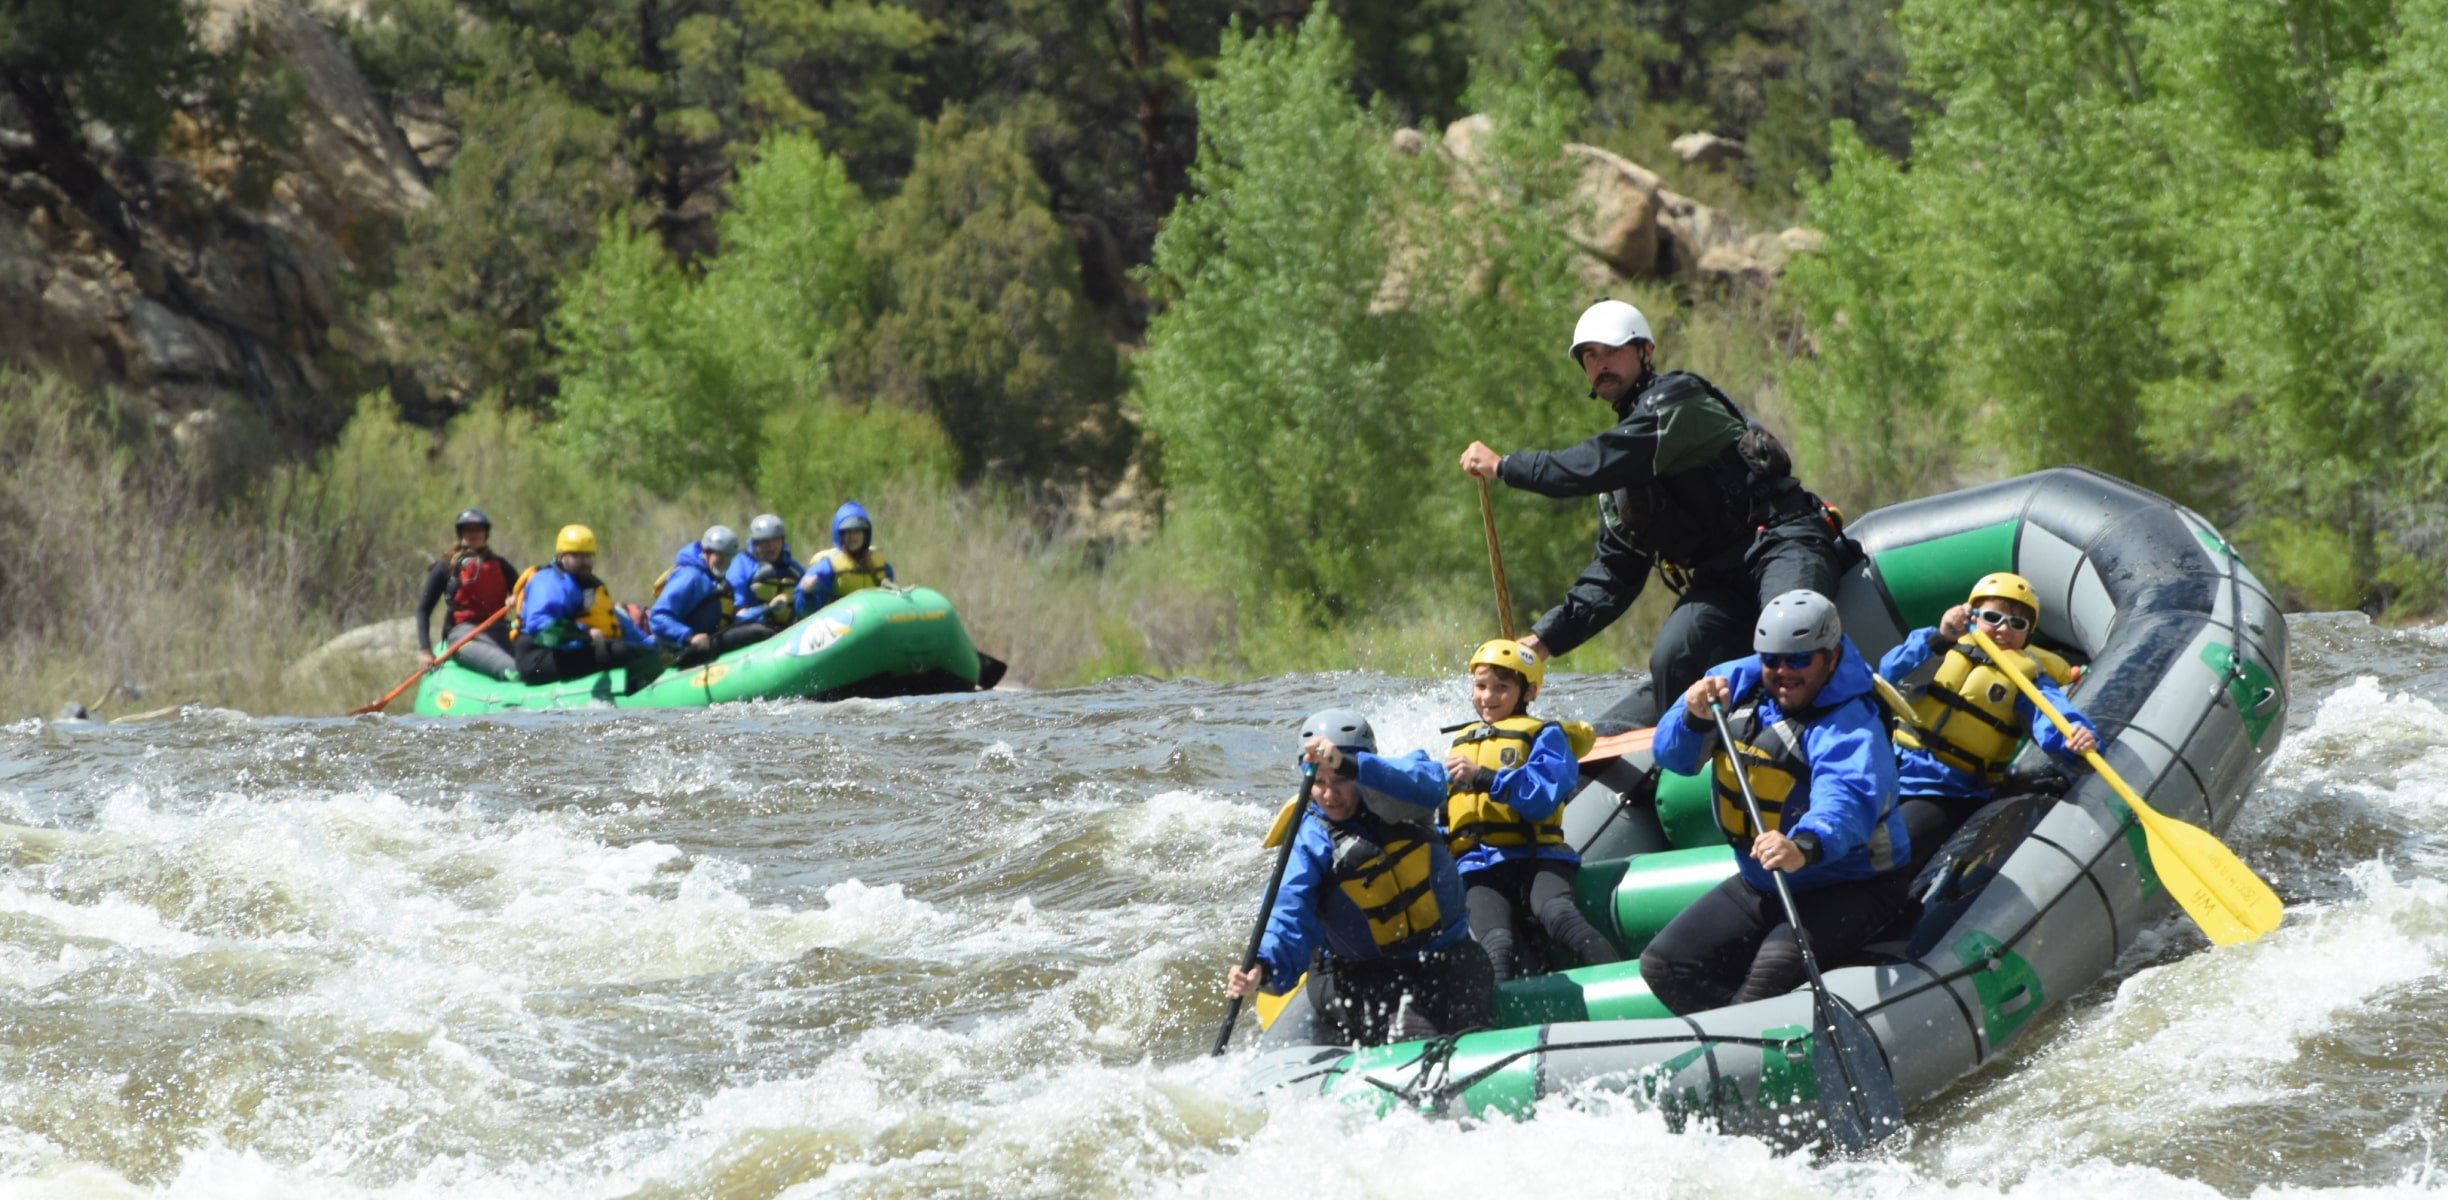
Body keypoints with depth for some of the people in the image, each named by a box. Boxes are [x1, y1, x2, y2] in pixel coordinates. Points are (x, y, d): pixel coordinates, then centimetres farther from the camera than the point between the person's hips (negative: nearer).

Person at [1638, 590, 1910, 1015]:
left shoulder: (1851, 726, -24)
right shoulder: (1740, 683, -3)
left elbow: (1845, 799, -44)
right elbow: (1672, 755, -1)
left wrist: (1805, 846, -66)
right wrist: (1694, 718, -24)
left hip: (1848, 888, -8)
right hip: (1758, 886, 8)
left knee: (1780, 961, -34)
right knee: (1663, 964, -1)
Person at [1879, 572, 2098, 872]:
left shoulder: (2028, 676, 2)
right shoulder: (1952, 649, 9)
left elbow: (2051, 718, -18)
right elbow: (1893, 673, -5)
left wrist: (2075, 736, -41)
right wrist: (1938, 638, -17)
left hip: (1948, 794, -4)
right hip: (1894, 770, 4)